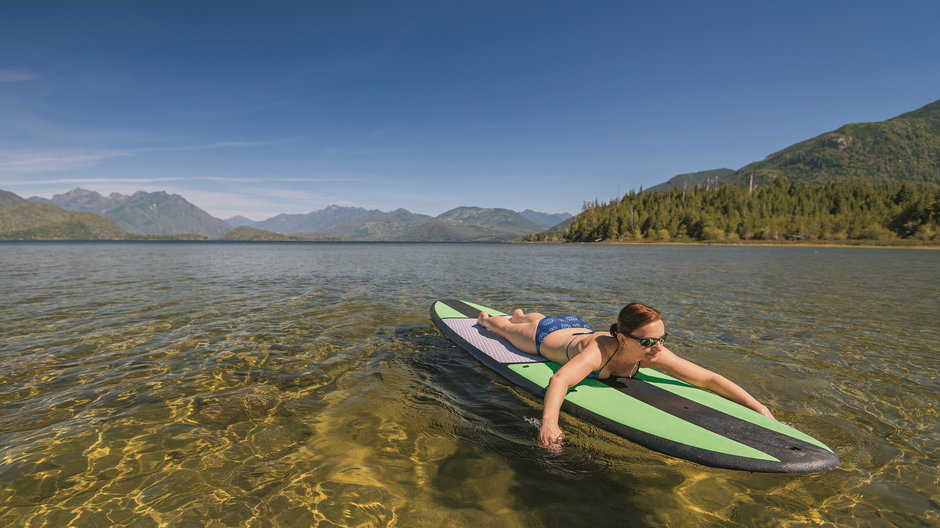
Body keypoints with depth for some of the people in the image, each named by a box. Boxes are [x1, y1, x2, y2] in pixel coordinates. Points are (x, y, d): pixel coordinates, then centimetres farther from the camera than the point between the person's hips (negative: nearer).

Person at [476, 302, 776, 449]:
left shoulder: (651, 352, -36)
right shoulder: (601, 349, -50)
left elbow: (709, 379, -34)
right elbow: (560, 379, -64)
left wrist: (758, 407, -42)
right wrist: (549, 421, -80)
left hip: (578, 328, 5)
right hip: (546, 336, -5)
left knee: (531, 319, 38)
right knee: (508, 329, 28)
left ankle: (519, 313, 71)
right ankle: (486, 318, 59)